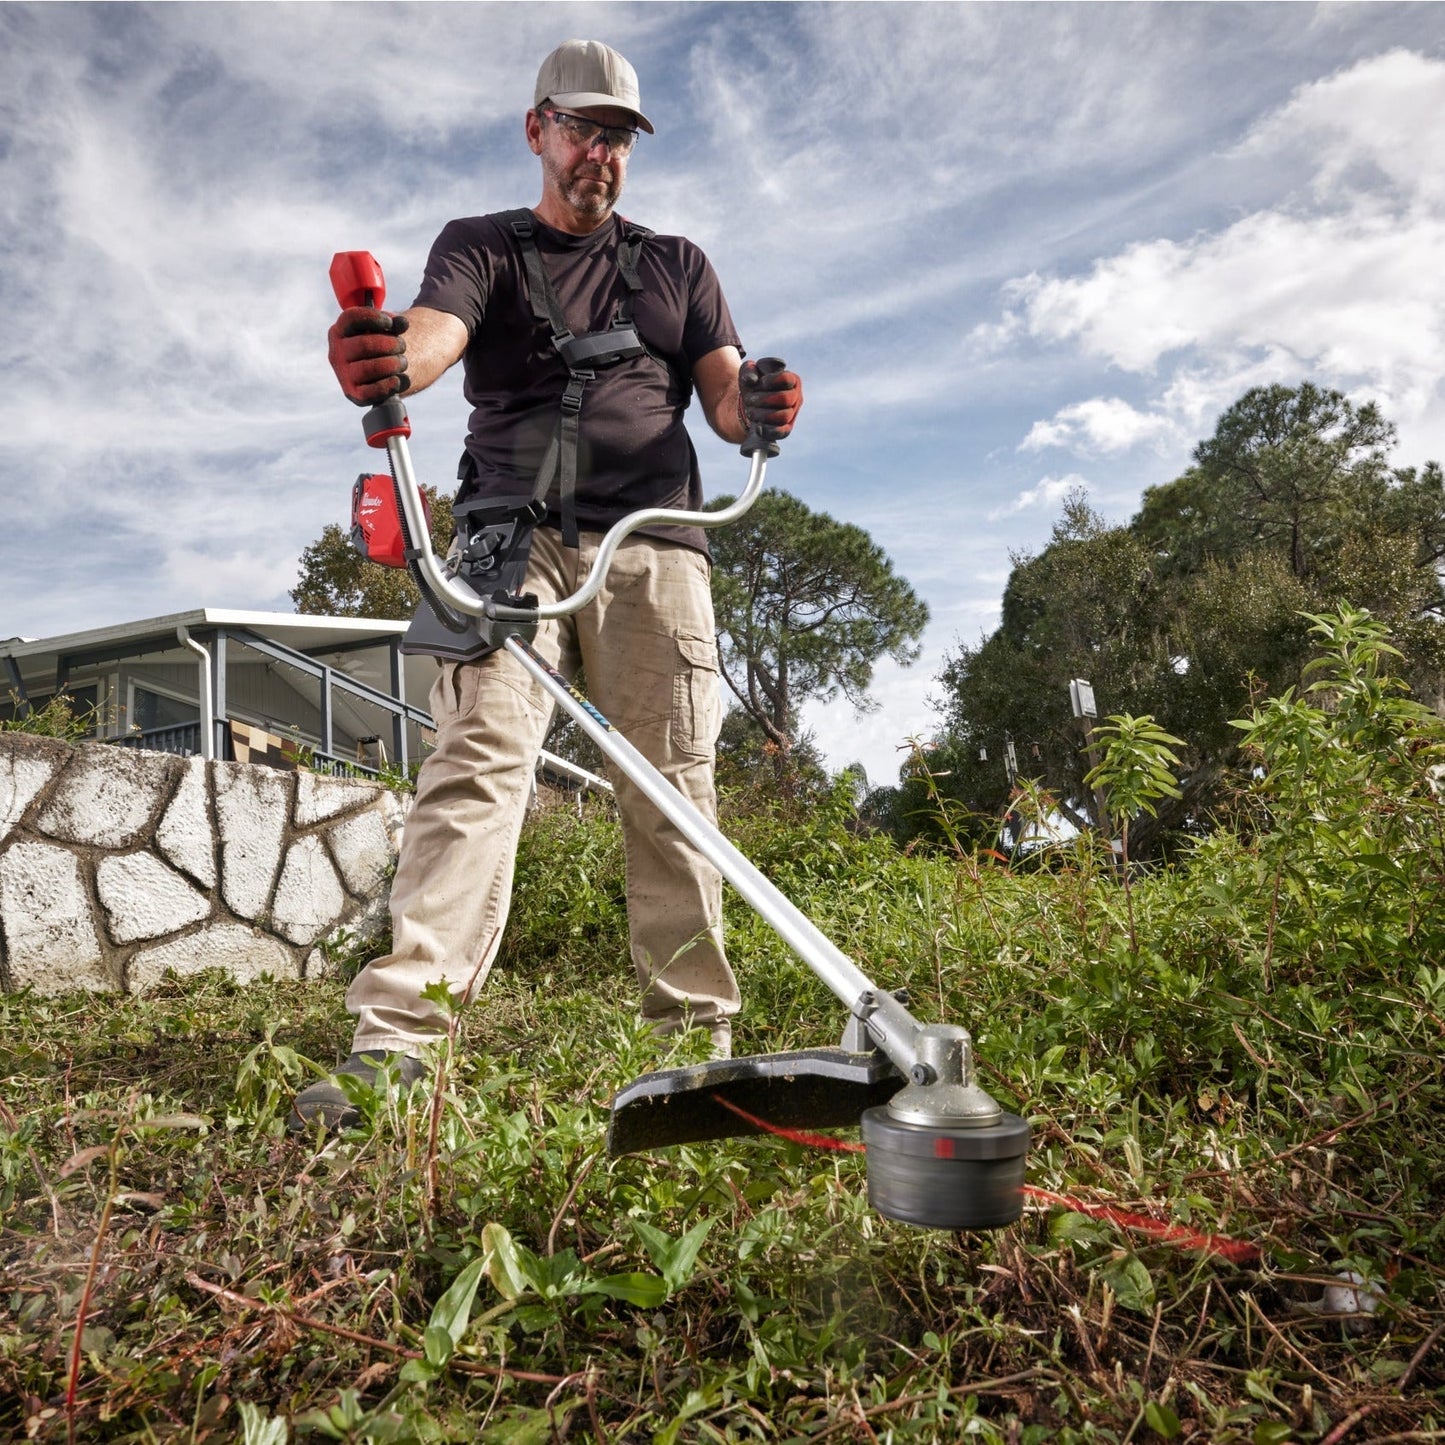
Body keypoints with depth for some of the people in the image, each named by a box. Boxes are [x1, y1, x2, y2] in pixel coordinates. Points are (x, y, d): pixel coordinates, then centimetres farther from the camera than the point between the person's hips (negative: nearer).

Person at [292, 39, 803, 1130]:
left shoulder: (677, 265, 25)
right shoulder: (482, 247, 18)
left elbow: (725, 394, 13)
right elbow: (436, 332, -4)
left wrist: (756, 406, -13)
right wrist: (387, 363, -29)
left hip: (653, 547, 2)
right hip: (512, 536, -1)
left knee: (672, 793, -3)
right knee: (479, 761, -18)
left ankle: (697, 1038, 5)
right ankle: (396, 1039, -22)